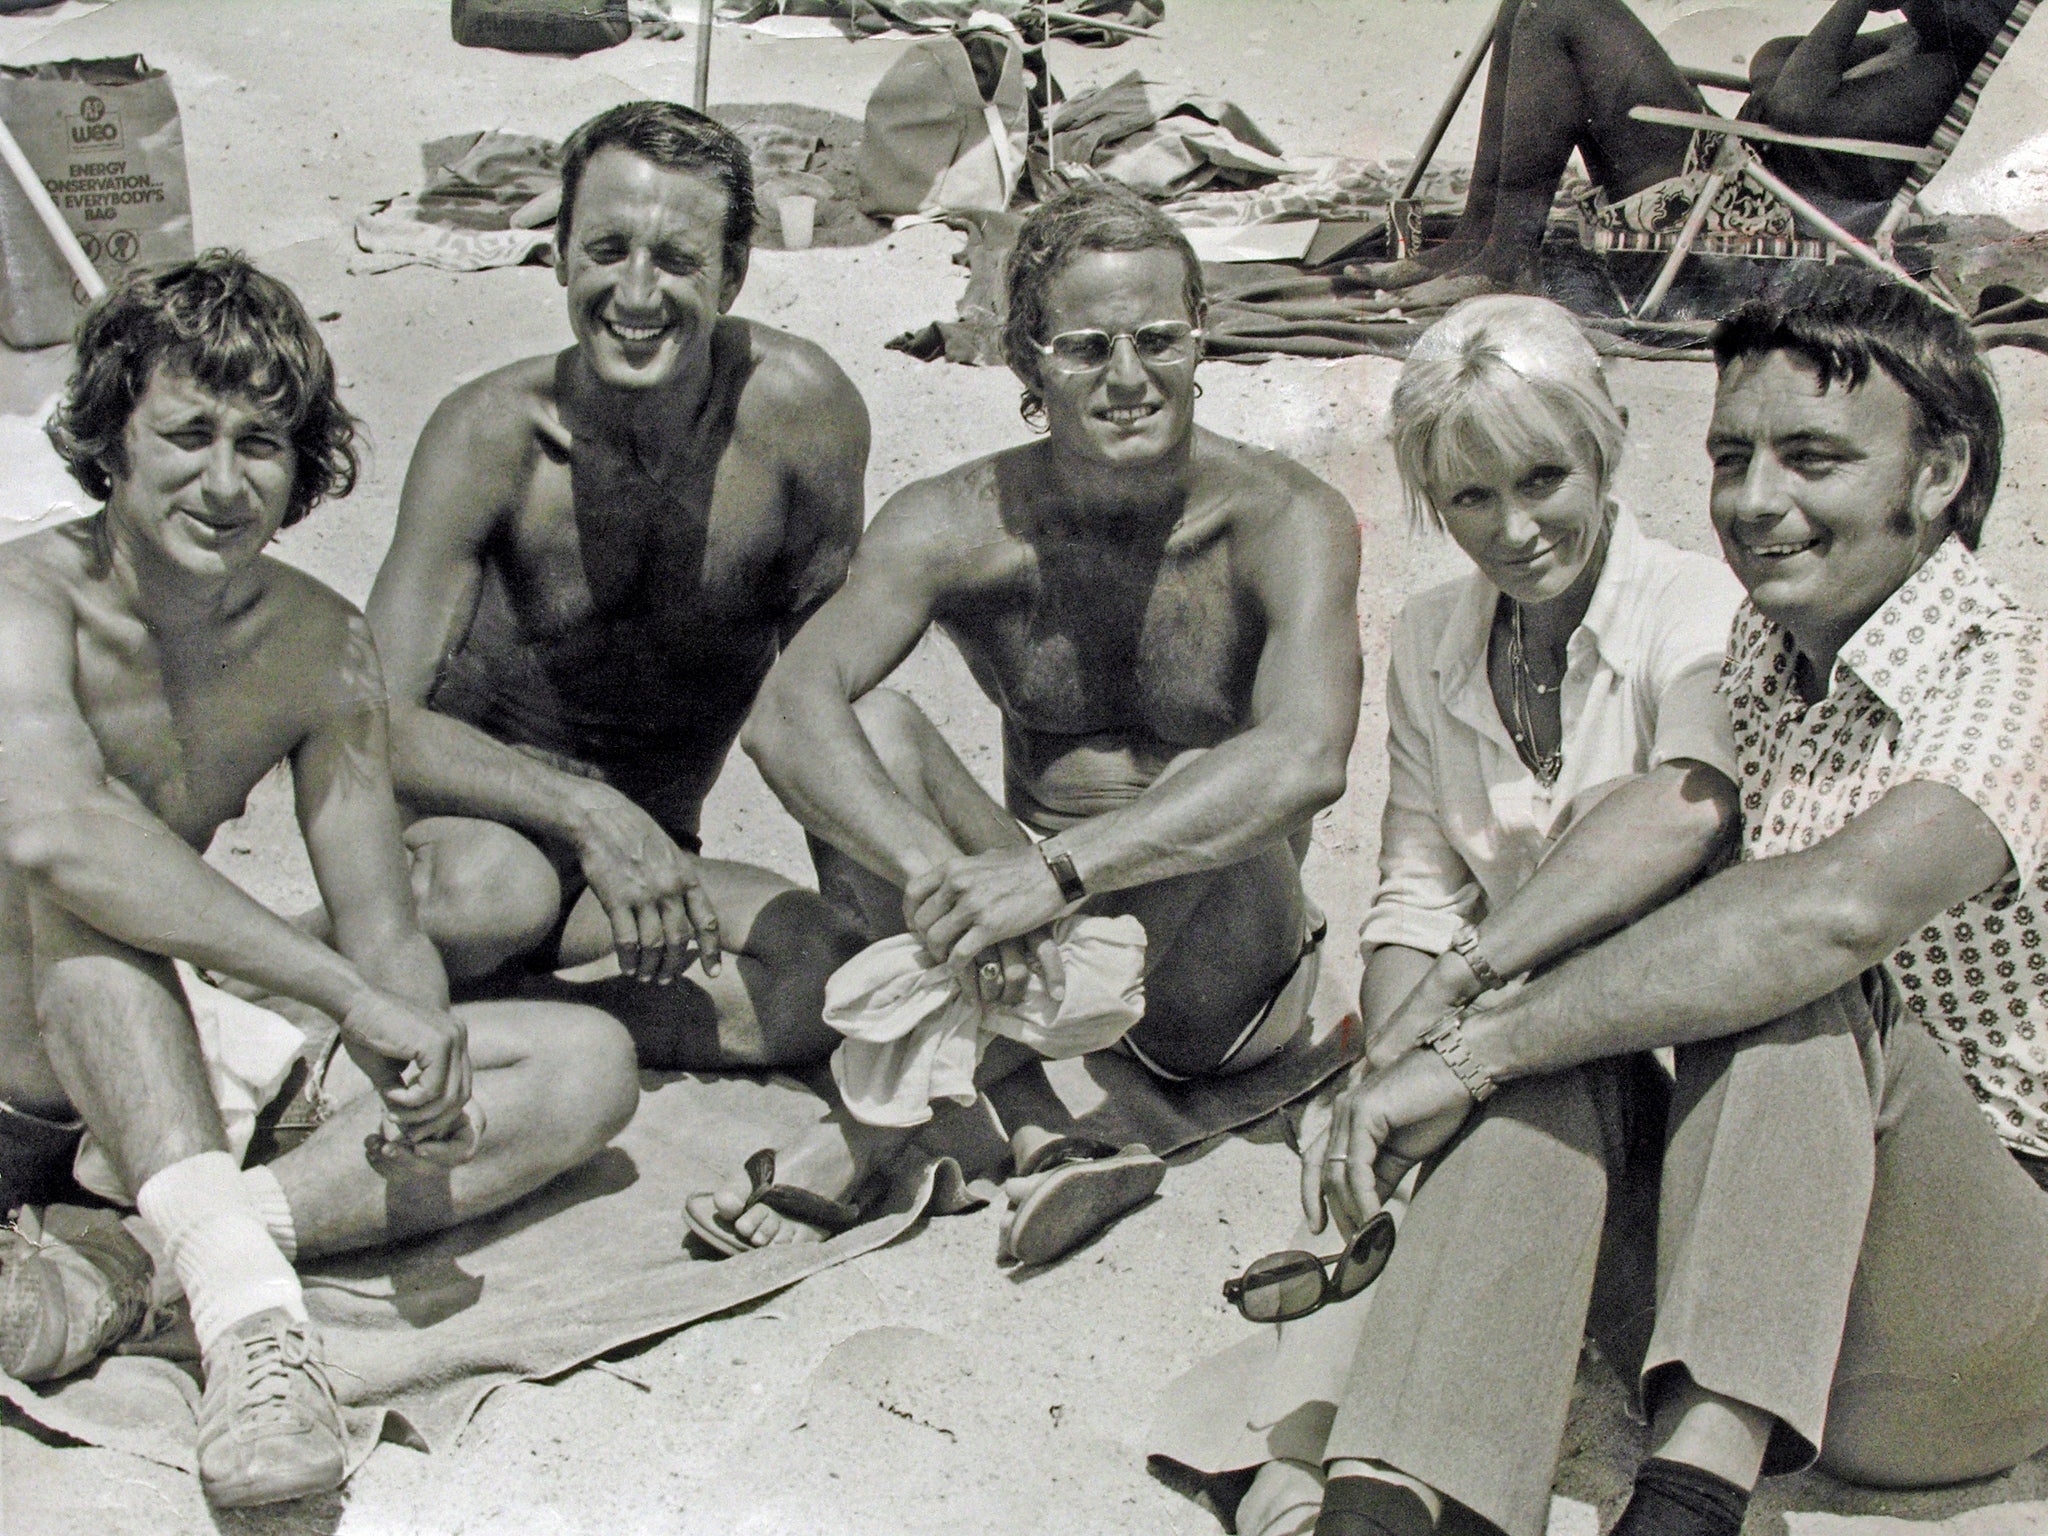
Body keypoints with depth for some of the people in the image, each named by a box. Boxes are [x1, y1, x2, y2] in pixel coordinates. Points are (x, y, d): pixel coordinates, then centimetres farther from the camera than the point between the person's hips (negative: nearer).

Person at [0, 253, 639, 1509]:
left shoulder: (324, 645, -3)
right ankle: (242, 1299, -41)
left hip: (184, 1070, 5)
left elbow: (387, 934, -4)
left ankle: (128, 1258, -27)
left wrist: (425, 1066, -27)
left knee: (589, 1064, -9)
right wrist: (351, 995, -42)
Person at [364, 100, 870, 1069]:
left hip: (650, 852, 3)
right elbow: (382, 722, -24)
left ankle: (510, 1008, -13)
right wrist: (586, 814, -38)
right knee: (485, 891, -38)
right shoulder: (493, 435, -17)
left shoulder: (802, 413, -14)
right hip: (478, 814, -3)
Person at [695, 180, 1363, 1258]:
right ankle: (1038, 1115, -30)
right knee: (870, 725, -18)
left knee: (1209, 792, -33)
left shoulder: (1286, 521, -16)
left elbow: (1307, 760, -34)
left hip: (1215, 983, -2)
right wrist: (940, 877, -42)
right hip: (1024, 962, 2)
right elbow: (784, 716, -24)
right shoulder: (958, 525, -9)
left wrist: (1058, 868, -43)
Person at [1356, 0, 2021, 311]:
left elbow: (1798, 105, -27)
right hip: (1719, 168, 10)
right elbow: (1773, 64, 25)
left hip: (1733, 207, -10)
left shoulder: (1933, 75, -14)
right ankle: (1473, 239, 4)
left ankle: (1507, 257, -14)